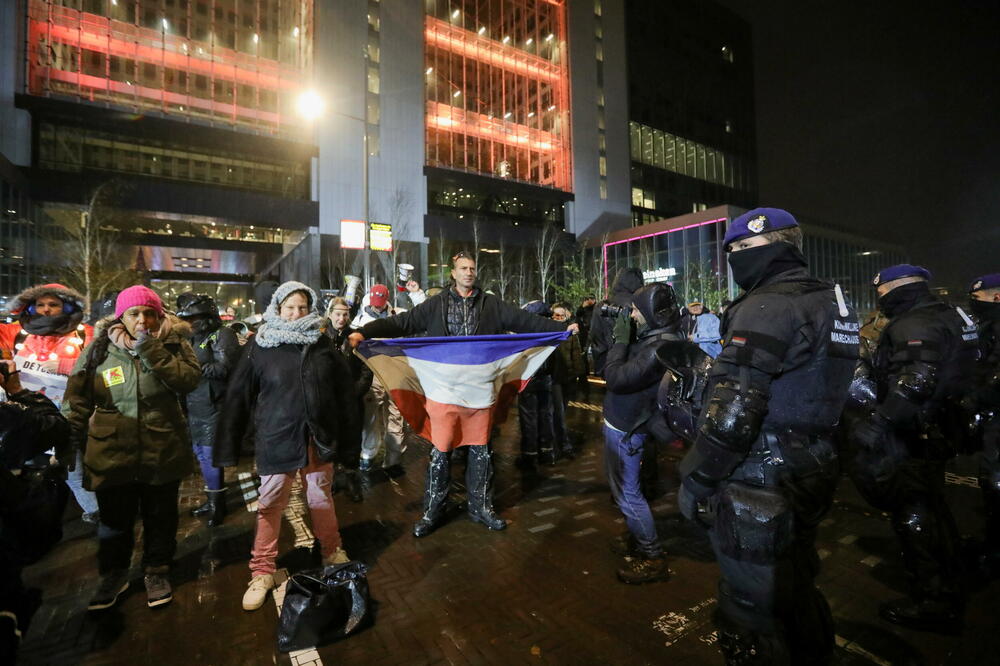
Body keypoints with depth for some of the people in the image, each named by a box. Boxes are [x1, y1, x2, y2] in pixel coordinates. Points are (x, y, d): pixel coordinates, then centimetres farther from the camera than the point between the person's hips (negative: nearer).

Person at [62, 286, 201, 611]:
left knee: (160, 517, 16)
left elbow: (189, 380, -21)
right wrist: (73, 439, -1)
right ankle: (113, 574, 41)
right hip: (112, 453, 1)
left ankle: (157, 571, 37)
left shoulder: (173, 343, -4)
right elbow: (77, 398, 4)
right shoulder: (100, 348, -2)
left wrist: (150, 350, -24)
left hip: (163, 451, 0)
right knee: (115, 520, 17)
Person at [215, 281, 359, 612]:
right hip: (276, 440, -1)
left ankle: (333, 552, 36)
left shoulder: (323, 344, 0)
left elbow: (345, 392, 1)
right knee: (270, 505, 9)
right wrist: (228, 447, -1)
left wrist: (348, 442, 1)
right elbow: (237, 397, 0)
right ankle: (262, 572, 28)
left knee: (322, 499, 15)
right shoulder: (259, 346, -3)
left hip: (319, 439, 1)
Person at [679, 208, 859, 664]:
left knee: (751, 614, 8)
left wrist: (694, 480, -16)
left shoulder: (767, 306, -20)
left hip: (758, 490, -9)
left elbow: (733, 412, -26)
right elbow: (814, 394, 16)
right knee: (797, 592, 27)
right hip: (812, 477, 10)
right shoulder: (831, 302, 10)